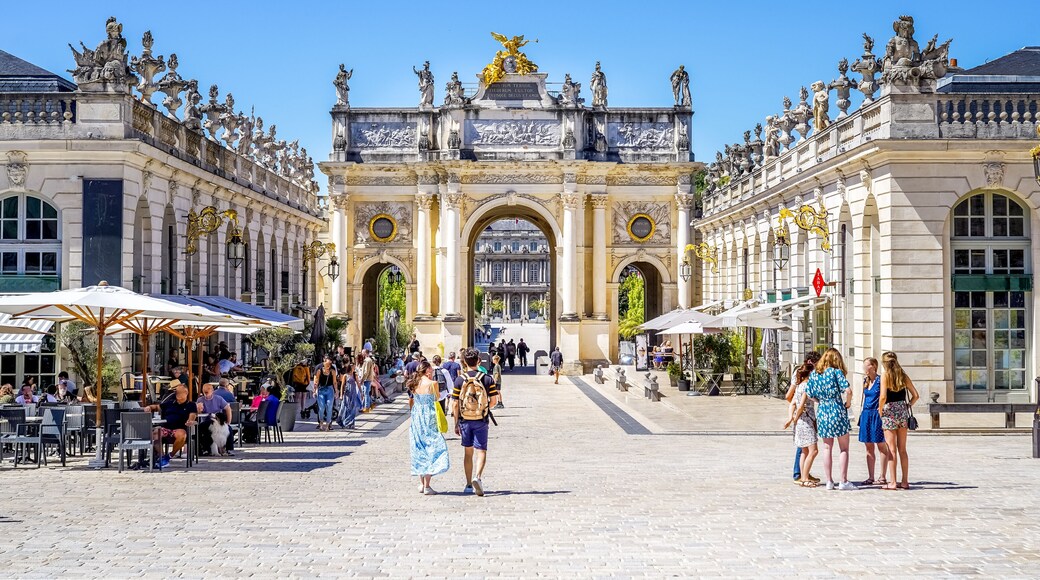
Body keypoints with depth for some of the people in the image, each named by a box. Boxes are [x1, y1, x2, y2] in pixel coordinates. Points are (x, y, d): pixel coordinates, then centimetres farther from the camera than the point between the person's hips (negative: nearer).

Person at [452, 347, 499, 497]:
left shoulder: (460, 380, -4)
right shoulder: (487, 379, -4)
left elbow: (455, 404, -4)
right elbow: (494, 401, -4)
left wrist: (456, 423, 4)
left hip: (465, 420, 1)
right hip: (481, 421, -1)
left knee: (468, 452, 13)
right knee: (481, 451, 0)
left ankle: (469, 485, 17)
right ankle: (477, 477, -25)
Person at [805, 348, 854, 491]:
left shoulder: (813, 374, 7)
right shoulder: (836, 372, -7)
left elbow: (810, 395, 8)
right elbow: (848, 390, -18)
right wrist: (848, 403, -1)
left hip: (822, 411, 4)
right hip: (837, 410, -4)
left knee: (827, 448, 12)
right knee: (844, 448, 4)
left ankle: (829, 481, 12)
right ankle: (843, 481, 2)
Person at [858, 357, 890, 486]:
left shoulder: (880, 380, -9)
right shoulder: (865, 381, 13)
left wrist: (881, 412, -17)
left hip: (877, 414, -7)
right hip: (866, 414, 7)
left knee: (881, 447, 0)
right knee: (869, 448, 8)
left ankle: (882, 477, 4)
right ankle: (870, 477, 12)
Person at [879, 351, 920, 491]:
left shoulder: (885, 376, -8)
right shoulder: (903, 376, 7)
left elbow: (883, 396, -19)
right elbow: (915, 395, 5)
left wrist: (880, 410, -5)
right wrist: (907, 407, 14)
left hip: (889, 412, -5)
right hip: (903, 412, 5)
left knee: (892, 449, -1)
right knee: (902, 449, 12)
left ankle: (892, 482, -1)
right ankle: (905, 481, 14)